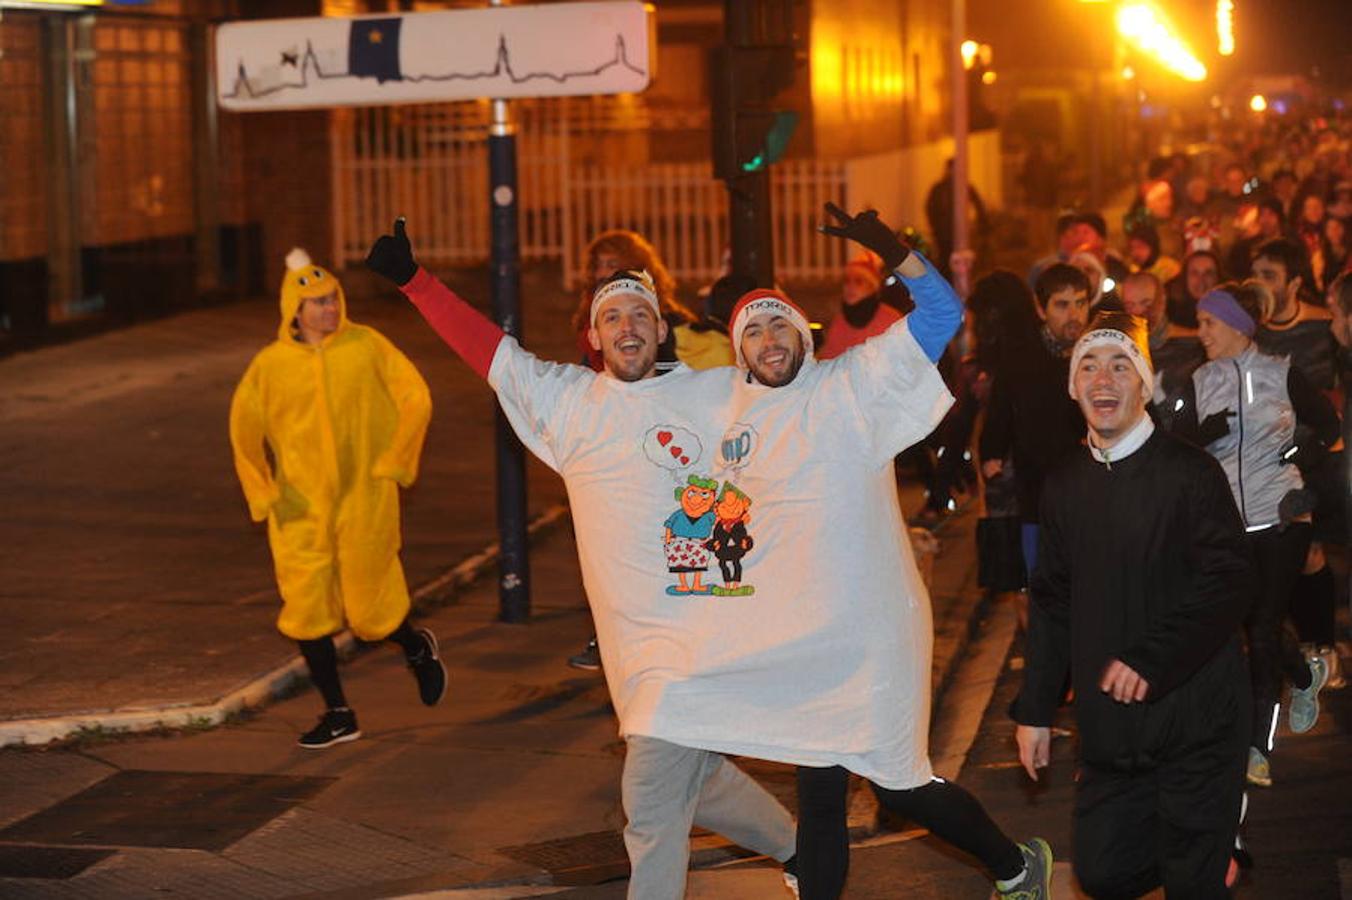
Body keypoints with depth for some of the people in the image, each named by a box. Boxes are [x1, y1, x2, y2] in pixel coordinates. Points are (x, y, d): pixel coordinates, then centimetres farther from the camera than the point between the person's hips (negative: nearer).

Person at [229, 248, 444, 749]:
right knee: (306, 609, 0)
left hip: (364, 501, -2)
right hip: (300, 510, 2)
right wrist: (264, 494, 0)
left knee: (369, 609, 3)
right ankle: (338, 715, 14)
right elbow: (244, 428, 5)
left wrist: (392, 464, -4)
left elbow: (415, 399, -1)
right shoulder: (271, 364, -1)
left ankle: (417, 648, 37)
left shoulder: (366, 345, -3)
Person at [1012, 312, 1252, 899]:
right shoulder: (1065, 485, 8)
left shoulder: (1190, 473, -9)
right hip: (1110, 727, 5)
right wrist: (1035, 710, 11)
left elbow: (1224, 587, -15)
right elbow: (1052, 603, 13)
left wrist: (1149, 659, -22)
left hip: (1193, 721, -5)